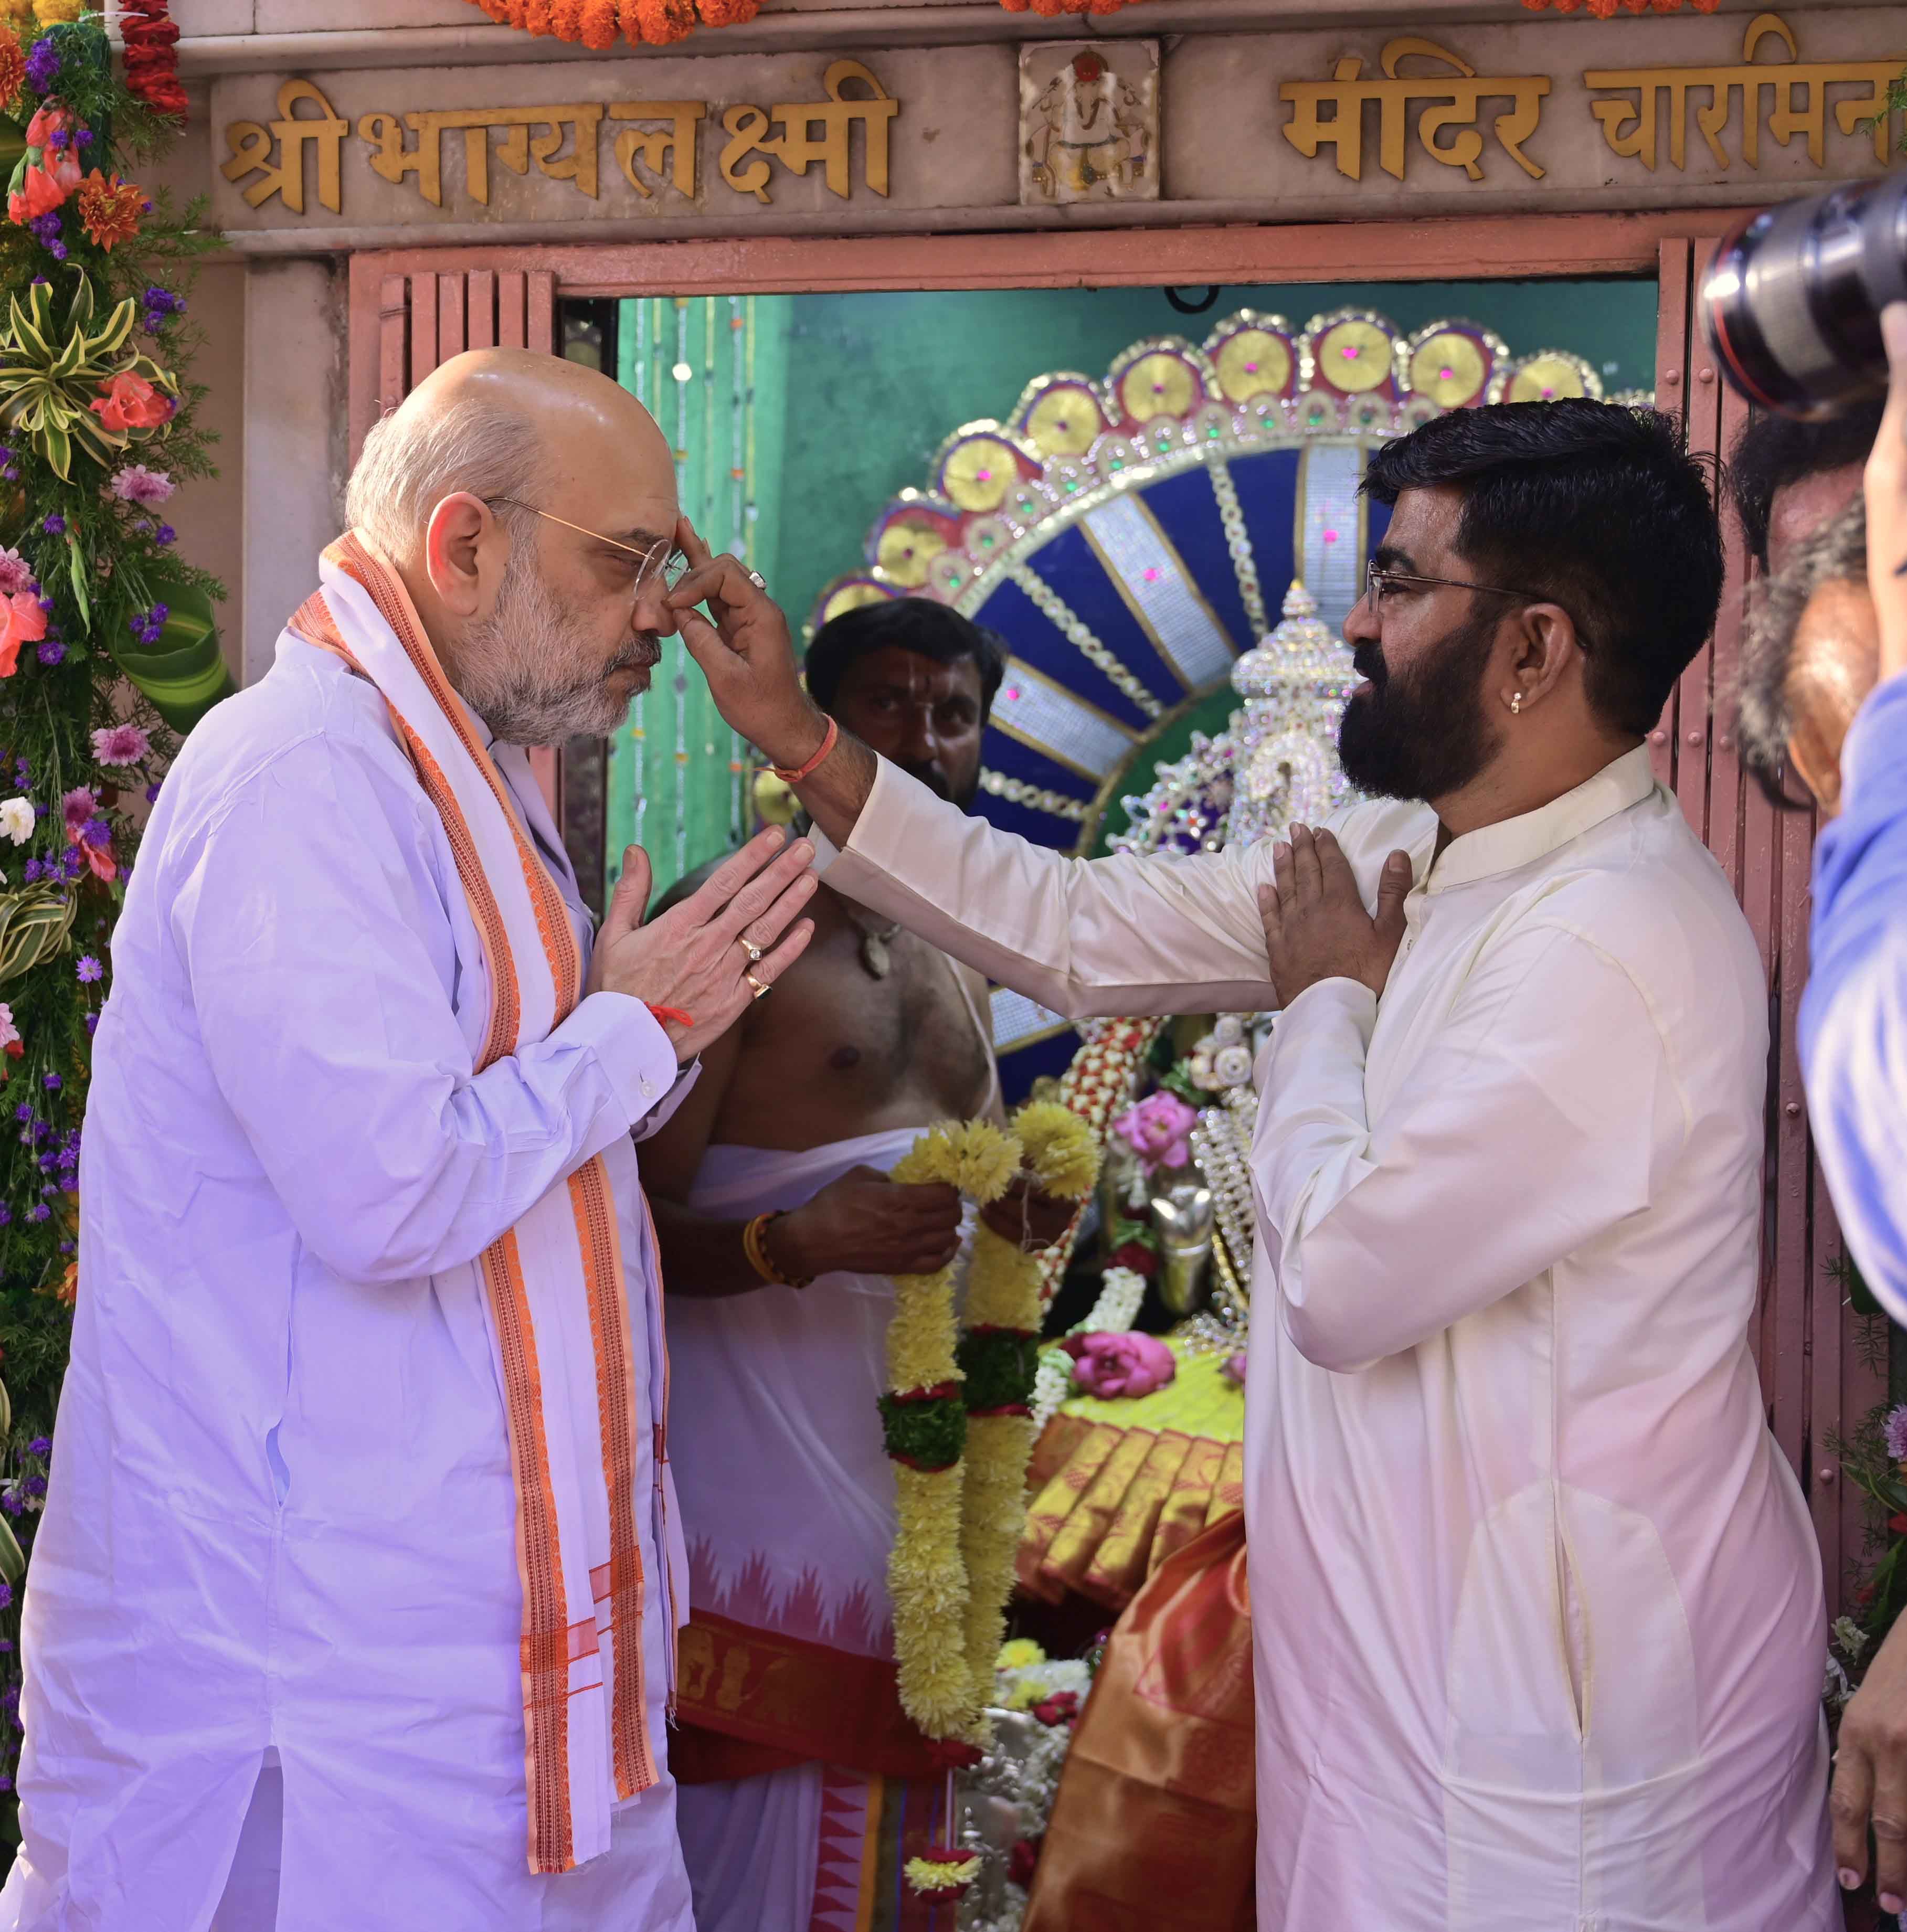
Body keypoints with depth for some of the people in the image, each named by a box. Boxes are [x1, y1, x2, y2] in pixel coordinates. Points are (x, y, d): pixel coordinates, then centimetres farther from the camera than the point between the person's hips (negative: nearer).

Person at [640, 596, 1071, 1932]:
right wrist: (792, 1244, -30)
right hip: (773, 1467, -7)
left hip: (926, 1461, 8)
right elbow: (638, 1225, -12)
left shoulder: (956, 957, 19)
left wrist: (1027, 1199, 6)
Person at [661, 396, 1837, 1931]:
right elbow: (1078, 932, 9)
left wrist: (1327, 997, -8)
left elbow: (1342, 1279, -23)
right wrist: (799, 740, 5)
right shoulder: (1413, 859, 5)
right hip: (1431, 1622, 9)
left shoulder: (1615, 942, -25)